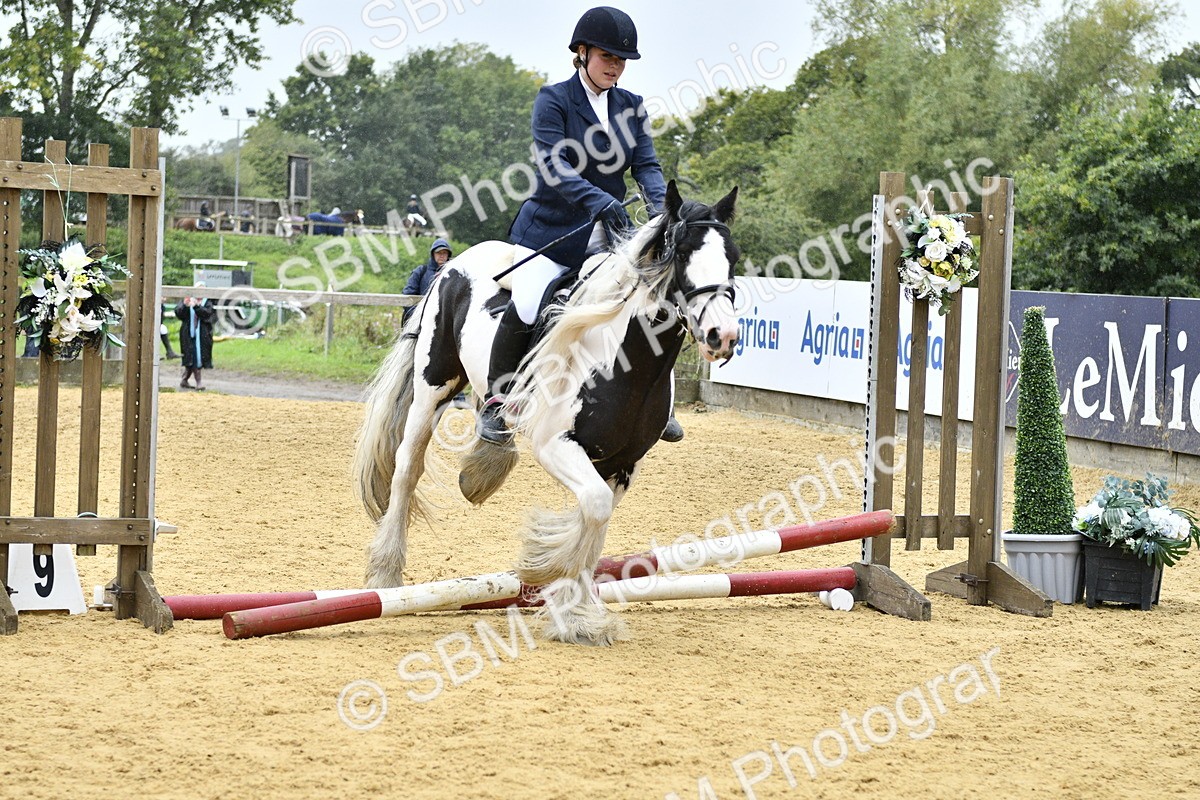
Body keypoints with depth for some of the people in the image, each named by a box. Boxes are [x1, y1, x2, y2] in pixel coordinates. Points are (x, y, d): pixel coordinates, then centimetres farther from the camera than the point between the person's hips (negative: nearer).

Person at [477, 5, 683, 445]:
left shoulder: (631, 107, 9)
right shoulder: (553, 100, -6)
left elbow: (646, 165, 2)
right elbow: (553, 165, -19)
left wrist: (661, 204, -20)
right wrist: (599, 201, -34)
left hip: (609, 232, 5)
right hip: (552, 228, -5)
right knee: (526, 308, -22)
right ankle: (496, 402, -5)